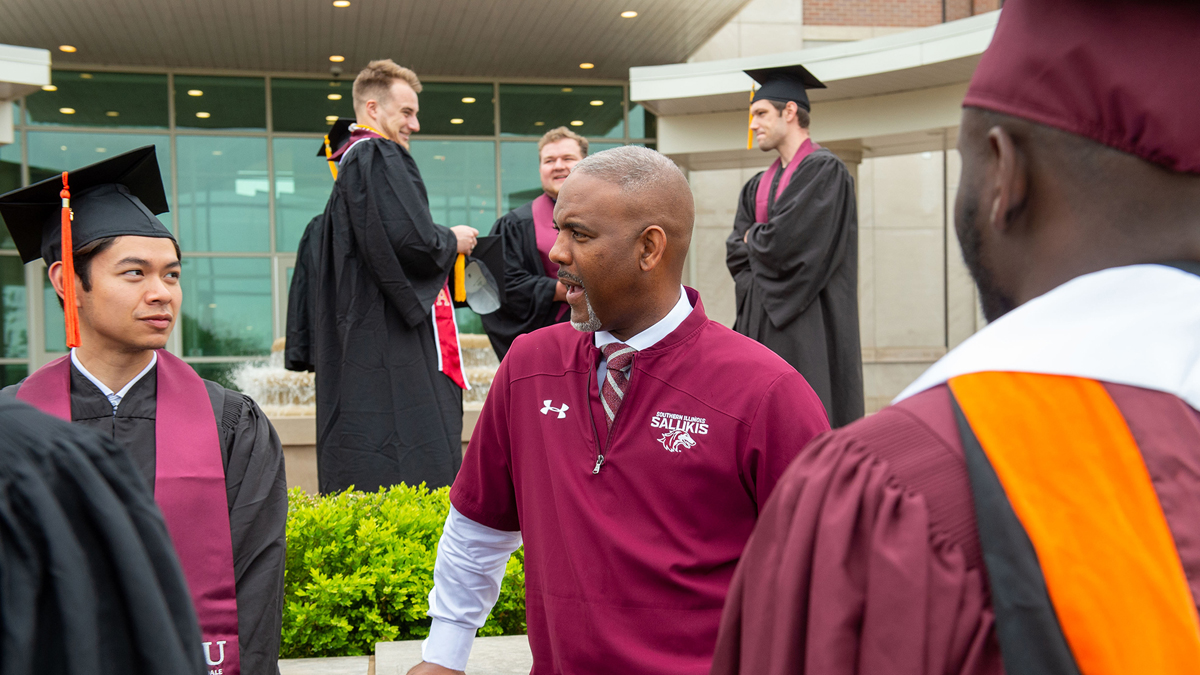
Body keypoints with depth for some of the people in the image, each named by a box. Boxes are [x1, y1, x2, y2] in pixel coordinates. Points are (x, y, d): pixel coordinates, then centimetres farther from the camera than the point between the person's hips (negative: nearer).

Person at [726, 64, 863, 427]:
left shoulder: (825, 170, -9)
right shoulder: (758, 186, 17)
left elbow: (785, 243, -18)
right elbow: (736, 252, 11)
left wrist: (753, 239, 1)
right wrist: (767, 242, -7)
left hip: (806, 326, -8)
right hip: (760, 325, 8)